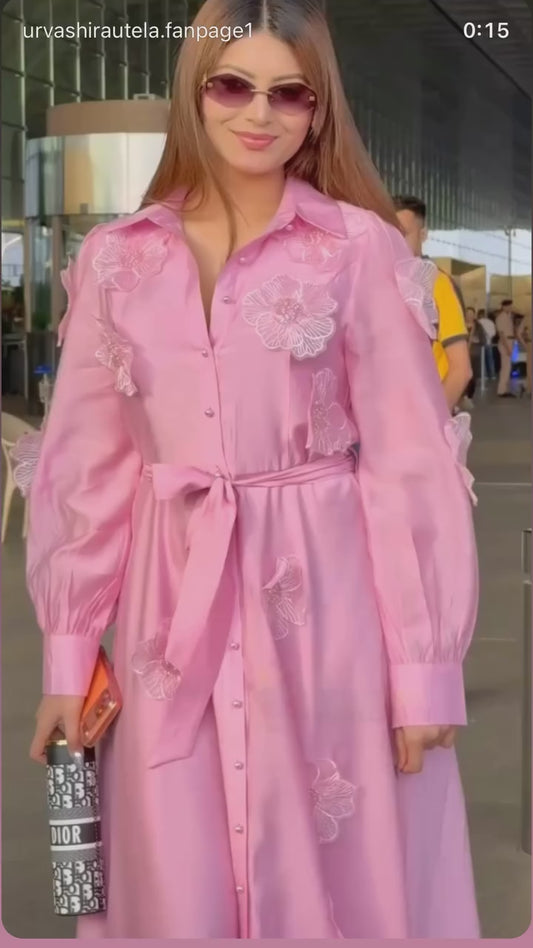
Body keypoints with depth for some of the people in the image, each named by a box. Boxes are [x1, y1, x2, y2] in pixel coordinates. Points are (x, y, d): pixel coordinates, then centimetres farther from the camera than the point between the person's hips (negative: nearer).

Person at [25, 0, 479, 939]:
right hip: (171, 615, 3)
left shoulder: (361, 248, -4)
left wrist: (424, 662, -7)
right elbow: (87, 465, 7)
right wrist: (69, 648, 4)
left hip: (326, 611, -2)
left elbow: (411, 464, -5)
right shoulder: (116, 258, 4)